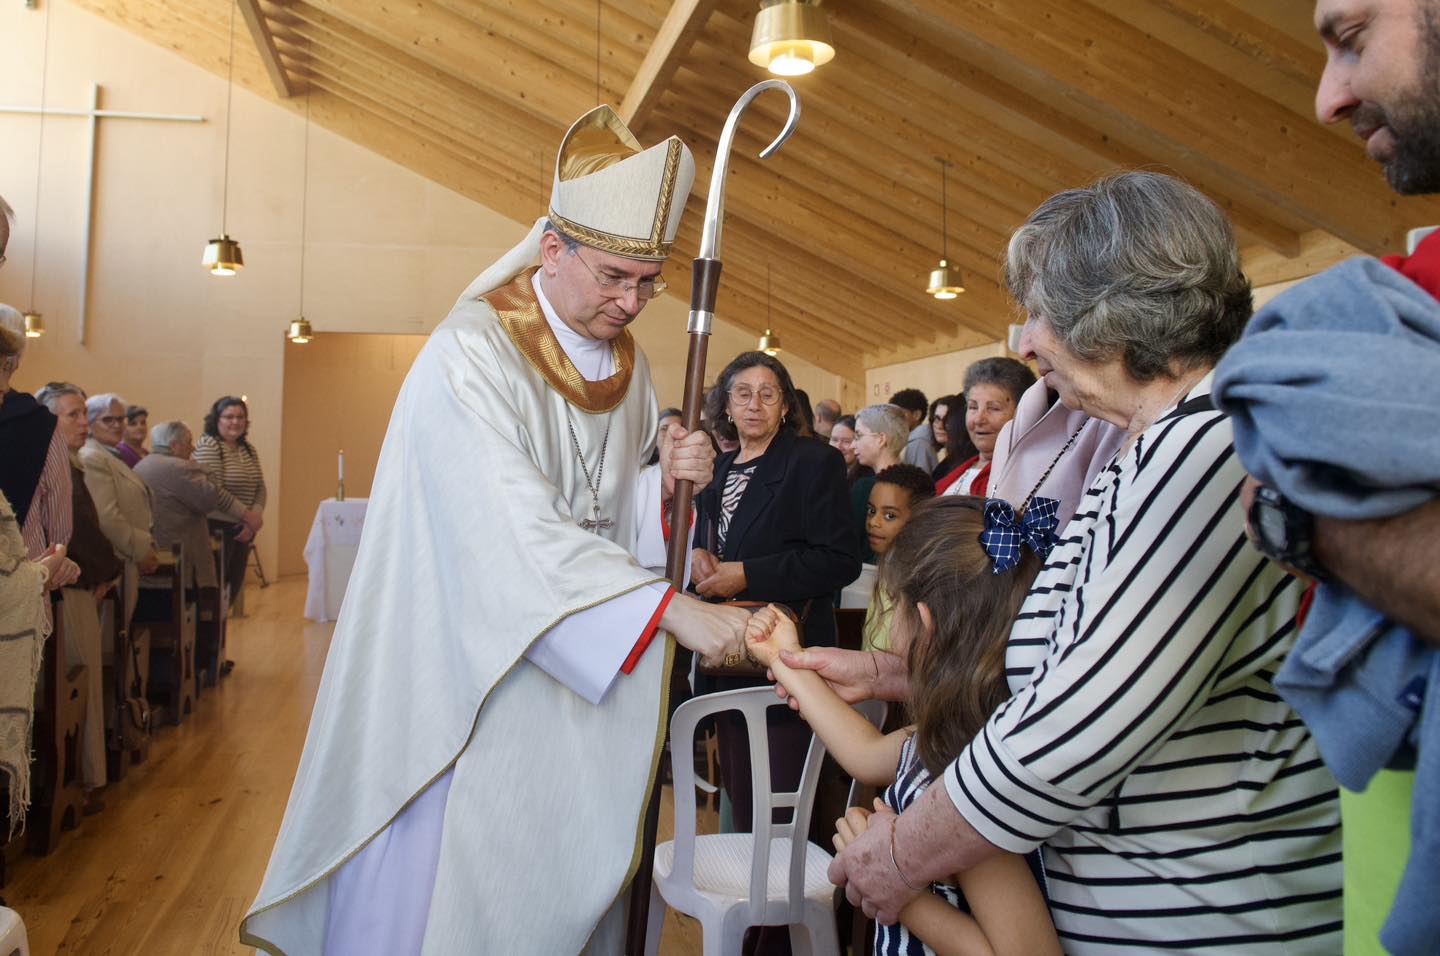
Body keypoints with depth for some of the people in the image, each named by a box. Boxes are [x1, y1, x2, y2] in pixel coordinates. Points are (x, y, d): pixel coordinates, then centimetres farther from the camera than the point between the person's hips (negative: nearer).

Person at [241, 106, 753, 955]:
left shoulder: (628, 364, 5)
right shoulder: (470, 352, -18)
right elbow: (517, 529, -27)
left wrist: (669, 481, -11)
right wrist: (672, 608, -30)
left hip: (571, 678, 6)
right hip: (461, 672, -6)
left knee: (558, 881, 14)